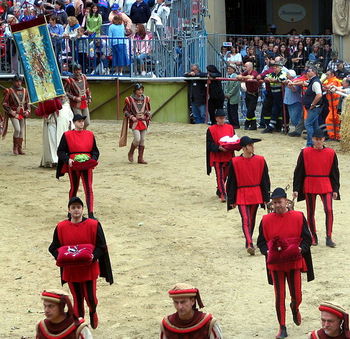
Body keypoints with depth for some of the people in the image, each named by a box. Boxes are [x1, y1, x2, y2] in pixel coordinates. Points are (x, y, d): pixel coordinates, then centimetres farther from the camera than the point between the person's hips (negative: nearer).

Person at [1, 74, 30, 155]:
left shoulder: (25, 91, 10)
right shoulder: (9, 91, -4)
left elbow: (28, 103, 19)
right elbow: (4, 104, -4)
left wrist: (27, 111, 4)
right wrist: (11, 111, -13)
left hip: (22, 114, 5)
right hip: (14, 113, -5)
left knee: (22, 131, 5)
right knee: (17, 129, -18)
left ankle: (20, 148, 13)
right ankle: (15, 148, -5)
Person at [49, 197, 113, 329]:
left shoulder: (93, 225, -8)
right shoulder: (61, 227, -3)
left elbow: (101, 246, -5)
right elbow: (54, 247, 3)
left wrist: (93, 256, -23)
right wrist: (60, 257, -17)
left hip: (89, 269, -1)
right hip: (71, 270, 1)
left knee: (90, 297, 4)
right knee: (77, 298, 9)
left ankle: (93, 312, 39)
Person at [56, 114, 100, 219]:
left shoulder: (90, 134, 9)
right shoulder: (67, 135, 1)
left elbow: (95, 150, 12)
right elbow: (60, 151, 1)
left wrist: (93, 159, -8)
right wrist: (67, 160, -16)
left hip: (86, 165, 1)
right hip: (73, 165, -1)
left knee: (88, 188, -10)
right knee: (74, 188, 12)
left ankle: (91, 214, -13)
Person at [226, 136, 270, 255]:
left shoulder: (260, 160, 0)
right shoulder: (235, 162, -6)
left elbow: (265, 180, 5)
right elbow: (231, 182, -2)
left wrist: (266, 197, 3)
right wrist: (231, 200, -2)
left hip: (256, 195, 3)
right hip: (241, 195, -3)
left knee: (251, 219, 15)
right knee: (246, 220, -15)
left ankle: (249, 243, 30)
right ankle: (250, 244, -25)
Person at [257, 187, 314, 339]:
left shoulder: (298, 217, -3)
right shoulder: (266, 220, -1)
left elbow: (307, 238, 0)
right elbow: (261, 241, 4)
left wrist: (300, 249, -18)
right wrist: (267, 252, -15)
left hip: (294, 262, 0)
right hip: (275, 264, 0)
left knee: (296, 296, 6)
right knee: (279, 296, 2)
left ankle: (295, 309, 43)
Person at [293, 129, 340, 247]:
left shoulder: (330, 153, 1)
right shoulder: (305, 153, -2)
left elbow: (335, 172, 6)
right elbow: (298, 171, 1)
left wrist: (335, 189, 2)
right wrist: (296, 188, -3)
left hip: (326, 186, 0)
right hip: (309, 186, 0)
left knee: (329, 210, -16)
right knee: (311, 212, 7)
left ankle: (329, 238, -9)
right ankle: (314, 238, 22)